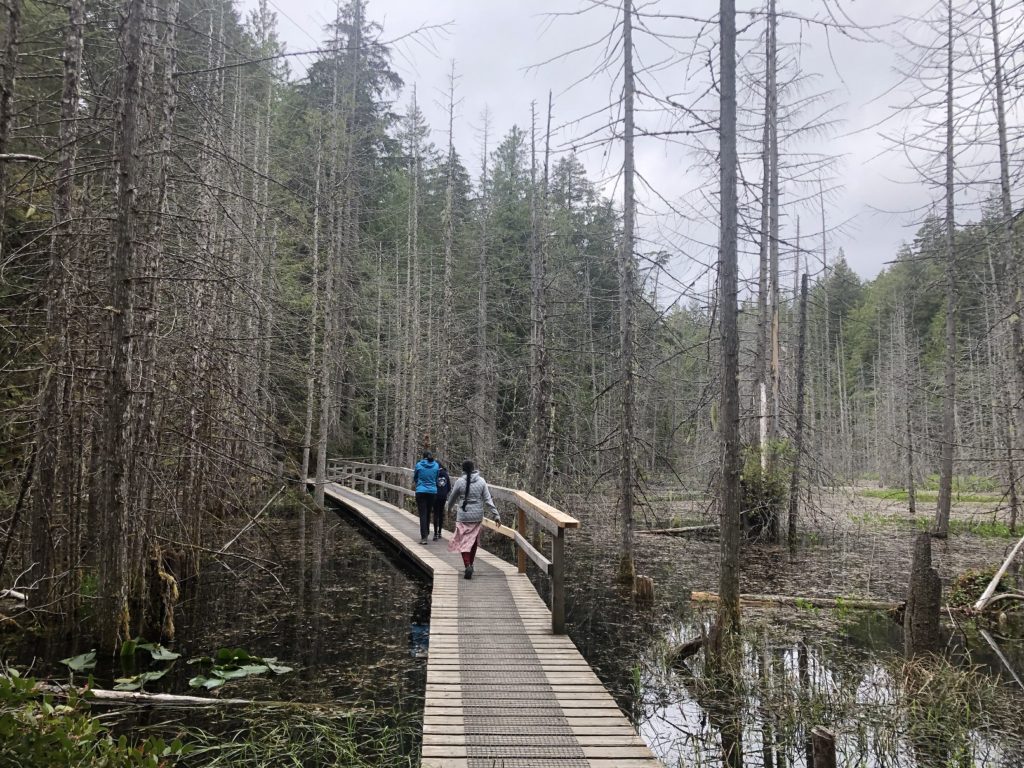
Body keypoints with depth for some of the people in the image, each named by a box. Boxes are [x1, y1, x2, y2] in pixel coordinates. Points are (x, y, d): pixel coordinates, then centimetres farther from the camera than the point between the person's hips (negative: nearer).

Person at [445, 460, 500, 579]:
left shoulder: (460, 482, -7)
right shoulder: (481, 481, -2)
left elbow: (452, 498, 8)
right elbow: (488, 500, -4)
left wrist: (449, 507, 28)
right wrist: (495, 515, -1)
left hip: (463, 516, -2)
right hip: (477, 517, 3)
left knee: (463, 542, 1)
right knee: (474, 541, 17)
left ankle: (468, 565, -16)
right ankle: (470, 564, 25)